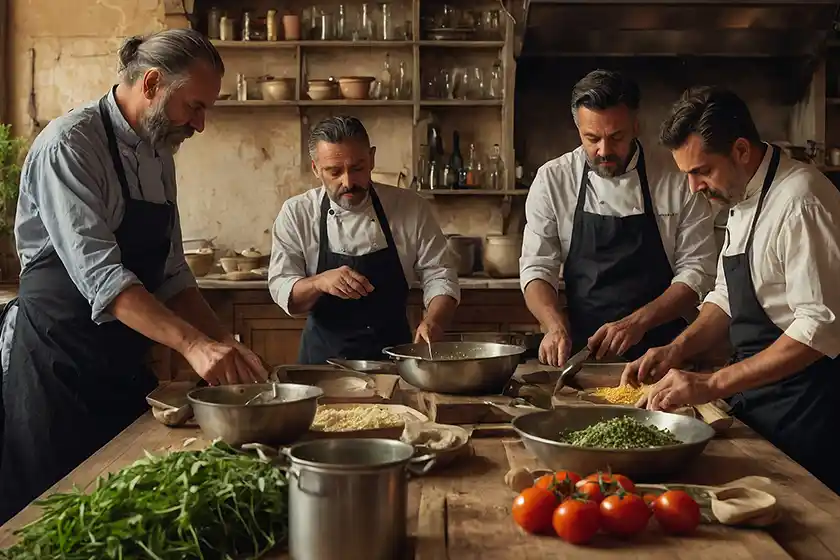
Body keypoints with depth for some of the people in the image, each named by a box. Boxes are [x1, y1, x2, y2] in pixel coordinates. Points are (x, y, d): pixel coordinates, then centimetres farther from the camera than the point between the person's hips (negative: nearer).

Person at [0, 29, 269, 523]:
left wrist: (226, 348, 0)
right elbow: (100, 273, -26)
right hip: (56, 362, -8)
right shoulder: (71, 144, -16)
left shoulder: (159, 157, 9)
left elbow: (171, 274, 12)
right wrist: (193, 344, -34)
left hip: (125, 362, 8)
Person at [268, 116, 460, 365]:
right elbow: (281, 290, -4)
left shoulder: (411, 208, -1)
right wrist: (320, 282, -24)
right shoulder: (296, 214, -2)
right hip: (324, 356, 0)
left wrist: (432, 322, -17)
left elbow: (439, 275, 3)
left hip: (393, 353, 1)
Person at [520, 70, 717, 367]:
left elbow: (696, 272, 0)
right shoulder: (552, 180, 2)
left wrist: (638, 322, -14)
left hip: (661, 351, -1)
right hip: (581, 351, 1)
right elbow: (537, 269, 2)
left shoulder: (678, 182, 0)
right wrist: (556, 326, -16)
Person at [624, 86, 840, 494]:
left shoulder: (800, 203, -21)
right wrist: (678, 350, -2)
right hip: (756, 396, 8)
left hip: (801, 408, -8)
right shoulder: (742, 199, 8)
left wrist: (712, 385, -27)